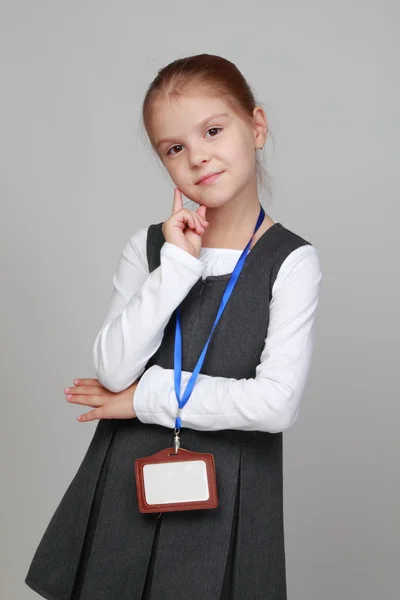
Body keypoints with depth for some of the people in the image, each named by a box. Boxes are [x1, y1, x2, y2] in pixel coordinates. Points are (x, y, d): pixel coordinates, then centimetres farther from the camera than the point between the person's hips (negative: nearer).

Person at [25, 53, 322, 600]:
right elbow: (113, 371, -9)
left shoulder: (292, 261, -10)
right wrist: (177, 265, -16)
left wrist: (145, 397, -11)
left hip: (226, 493, -2)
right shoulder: (149, 246, 1)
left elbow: (277, 403, -18)